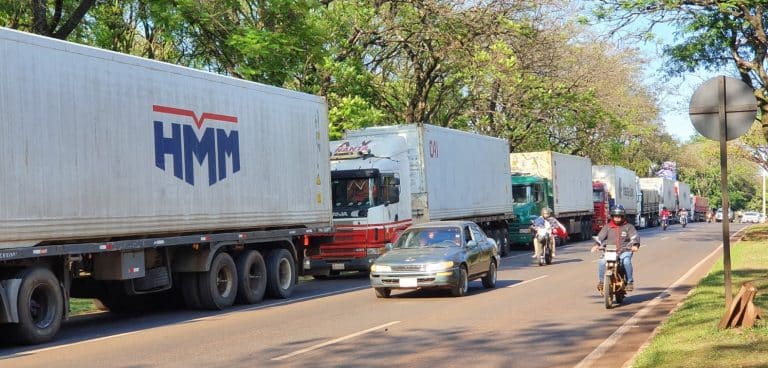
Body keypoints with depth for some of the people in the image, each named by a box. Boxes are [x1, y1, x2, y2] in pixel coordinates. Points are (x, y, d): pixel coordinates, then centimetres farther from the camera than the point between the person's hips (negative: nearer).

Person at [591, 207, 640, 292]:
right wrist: (597, 245, -21)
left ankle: (630, 282, -21)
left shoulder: (628, 227, 8)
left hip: (625, 251, -2)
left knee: (626, 261, -34)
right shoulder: (607, 227, 12)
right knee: (602, 262, -25)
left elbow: (635, 236, -5)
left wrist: (635, 245, -27)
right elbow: (600, 236, 0)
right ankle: (601, 281, -6)